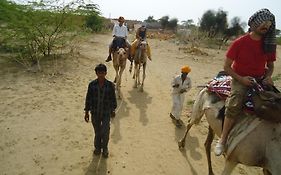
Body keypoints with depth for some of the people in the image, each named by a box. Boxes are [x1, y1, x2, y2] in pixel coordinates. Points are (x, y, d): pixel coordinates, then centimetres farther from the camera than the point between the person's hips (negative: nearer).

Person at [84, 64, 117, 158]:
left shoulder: (110, 85, -11)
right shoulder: (92, 85, -9)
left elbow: (113, 99, 1)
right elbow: (88, 99, -1)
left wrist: (113, 110, 9)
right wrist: (86, 112, 2)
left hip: (106, 113, -1)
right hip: (95, 113, 1)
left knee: (105, 132, 5)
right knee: (97, 132, 17)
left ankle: (105, 148, 32)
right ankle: (97, 147, 41)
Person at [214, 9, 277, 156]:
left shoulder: (269, 44, 3)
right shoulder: (240, 43, -10)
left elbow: (270, 65, 15)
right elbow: (226, 66, -7)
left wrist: (268, 76, -6)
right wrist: (241, 79, -17)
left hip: (260, 80, 6)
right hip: (240, 80, -5)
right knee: (235, 104, -28)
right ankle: (223, 139, -17)